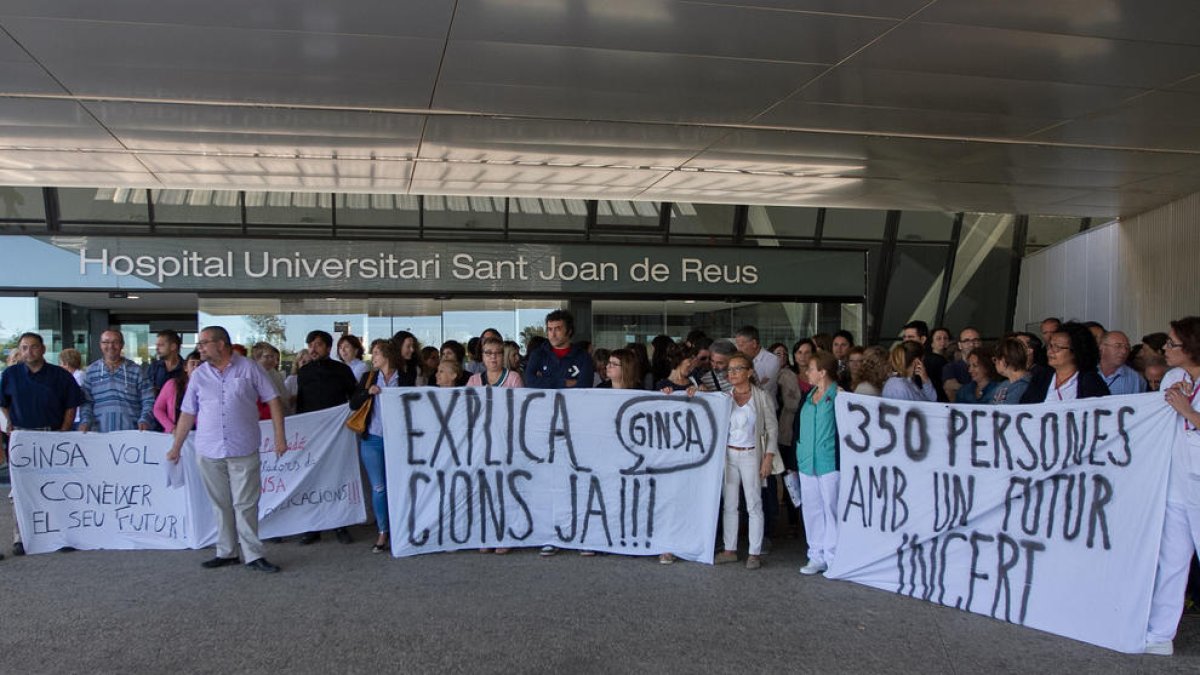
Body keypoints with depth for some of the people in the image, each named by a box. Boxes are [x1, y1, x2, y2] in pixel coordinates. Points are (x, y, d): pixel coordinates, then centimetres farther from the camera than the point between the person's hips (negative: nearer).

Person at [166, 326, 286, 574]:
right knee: (220, 505, 10)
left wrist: (280, 436, -6)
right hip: (209, 452, 3)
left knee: (245, 505, -1)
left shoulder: (249, 368, -1)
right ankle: (226, 552, 19)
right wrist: (176, 447, 13)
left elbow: (273, 401, -1)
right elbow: (187, 413, 13)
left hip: (244, 450, -3)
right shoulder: (199, 375, 8)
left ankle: (253, 555, 5)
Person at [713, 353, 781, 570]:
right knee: (729, 505, 8)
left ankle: (755, 553, 6)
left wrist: (768, 457, -9)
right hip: (728, 455, 3)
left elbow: (772, 428, -2)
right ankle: (730, 550, 16)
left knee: (754, 505, 0)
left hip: (751, 455, -3)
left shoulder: (762, 396, -2)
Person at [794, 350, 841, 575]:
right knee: (811, 510, 10)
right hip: (807, 462, 7)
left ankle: (833, 558, 8)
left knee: (831, 509, -1)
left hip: (830, 462, -7)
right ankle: (816, 557, 20)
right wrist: (798, 456, 16)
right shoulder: (808, 396, 14)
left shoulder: (839, 396, -8)